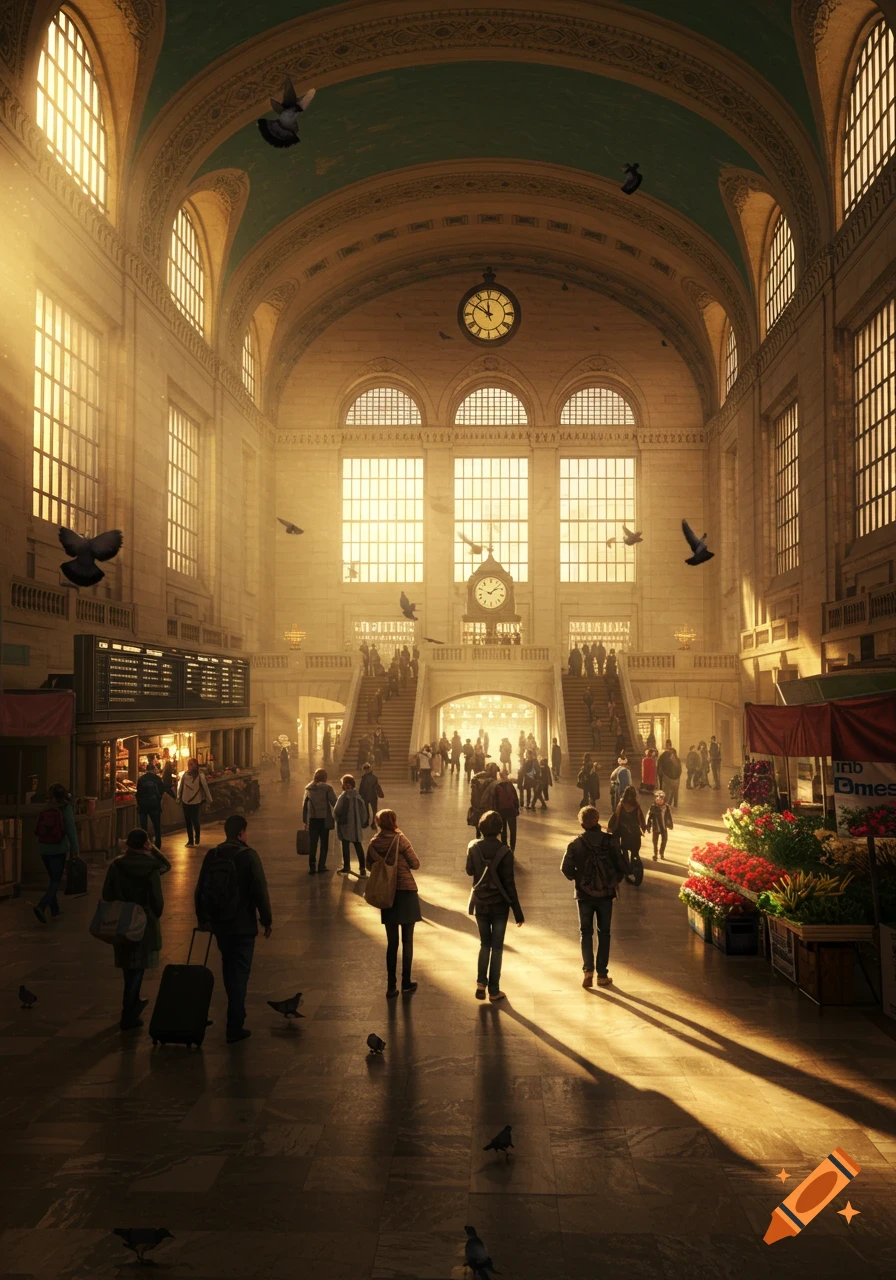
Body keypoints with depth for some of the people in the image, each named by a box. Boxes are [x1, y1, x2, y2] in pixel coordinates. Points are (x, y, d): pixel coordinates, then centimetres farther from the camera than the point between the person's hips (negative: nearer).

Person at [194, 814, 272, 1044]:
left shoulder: (212, 855, 3)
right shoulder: (248, 855, -13)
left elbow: (200, 890, 9)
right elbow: (260, 891, -14)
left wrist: (202, 918, 22)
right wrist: (267, 920, -4)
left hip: (219, 923, 5)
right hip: (243, 924, -5)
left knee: (229, 968, 23)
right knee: (240, 973, 2)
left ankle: (235, 1012, 36)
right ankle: (235, 1027, 1)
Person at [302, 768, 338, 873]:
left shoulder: (308, 788, 4)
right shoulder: (327, 788, -8)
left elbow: (304, 805, 6)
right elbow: (335, 803, -12)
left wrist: (304, 820, 11)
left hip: (312, 819, 3)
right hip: (324, 819, -3)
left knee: (312, 844, 10)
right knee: (324, 844, 9)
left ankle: (312, 867, 10)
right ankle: (321, 867, 8)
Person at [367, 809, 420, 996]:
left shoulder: (373, 843, -2)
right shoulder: (400, 840, -13)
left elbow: (369, 866, 9)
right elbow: (415, 864, -8)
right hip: (406, 891, -3)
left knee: (391, 942, 12)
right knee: (407, 941, 8)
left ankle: (391, 986, 13)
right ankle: (406, 983, 13)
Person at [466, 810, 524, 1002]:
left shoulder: (474, 847, -8)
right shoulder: (504, 852, -18)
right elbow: (509, 883, -15)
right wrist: (517, 911, -8)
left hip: (480, 903, 3)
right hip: (499, 905, -3)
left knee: (485, 944, 18)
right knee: (497, 946, 9)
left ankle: (481, 982, 6)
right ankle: (494, 990, 13)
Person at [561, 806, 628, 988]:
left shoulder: (576, 844, -10)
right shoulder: (610, 841, -8)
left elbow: (566, 868, -14)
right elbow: (622, 867, -8)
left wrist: (576, 878, 6)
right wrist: (616, 881, 10)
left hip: (584, 894, -1)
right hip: (606, 893, 1)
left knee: (586, 932, 13)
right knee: (604, 933, 14)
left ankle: (588, 969, -3)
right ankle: (602, 974, 15)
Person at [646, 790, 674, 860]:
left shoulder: (666, 807, -8)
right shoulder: (653, 807, -16)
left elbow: (669, 817, 6)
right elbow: (649, 817, -9)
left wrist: (670, 824, 14)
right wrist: (648, 827, -7)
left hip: (664, 828, 3)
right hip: (656, 828, -2)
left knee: (664, 840, 13)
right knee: (655, 842, 9)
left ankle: (662, 854, 35)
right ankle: (655, 855, 28)